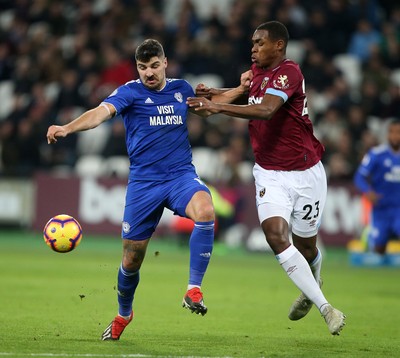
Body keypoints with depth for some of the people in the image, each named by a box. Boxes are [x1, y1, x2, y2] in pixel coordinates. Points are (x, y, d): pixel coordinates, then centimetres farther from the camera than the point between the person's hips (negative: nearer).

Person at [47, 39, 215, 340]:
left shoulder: (181, 88, 8)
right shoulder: (130, 92, -5)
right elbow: (102, 112, -24)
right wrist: (67, 128, -43)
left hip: (181, 175, 2)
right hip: (143, 182, -2)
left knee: (205, 210, -33)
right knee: (131, 259, 4)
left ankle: (194, 290, -22)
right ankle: (123, 315, 34)